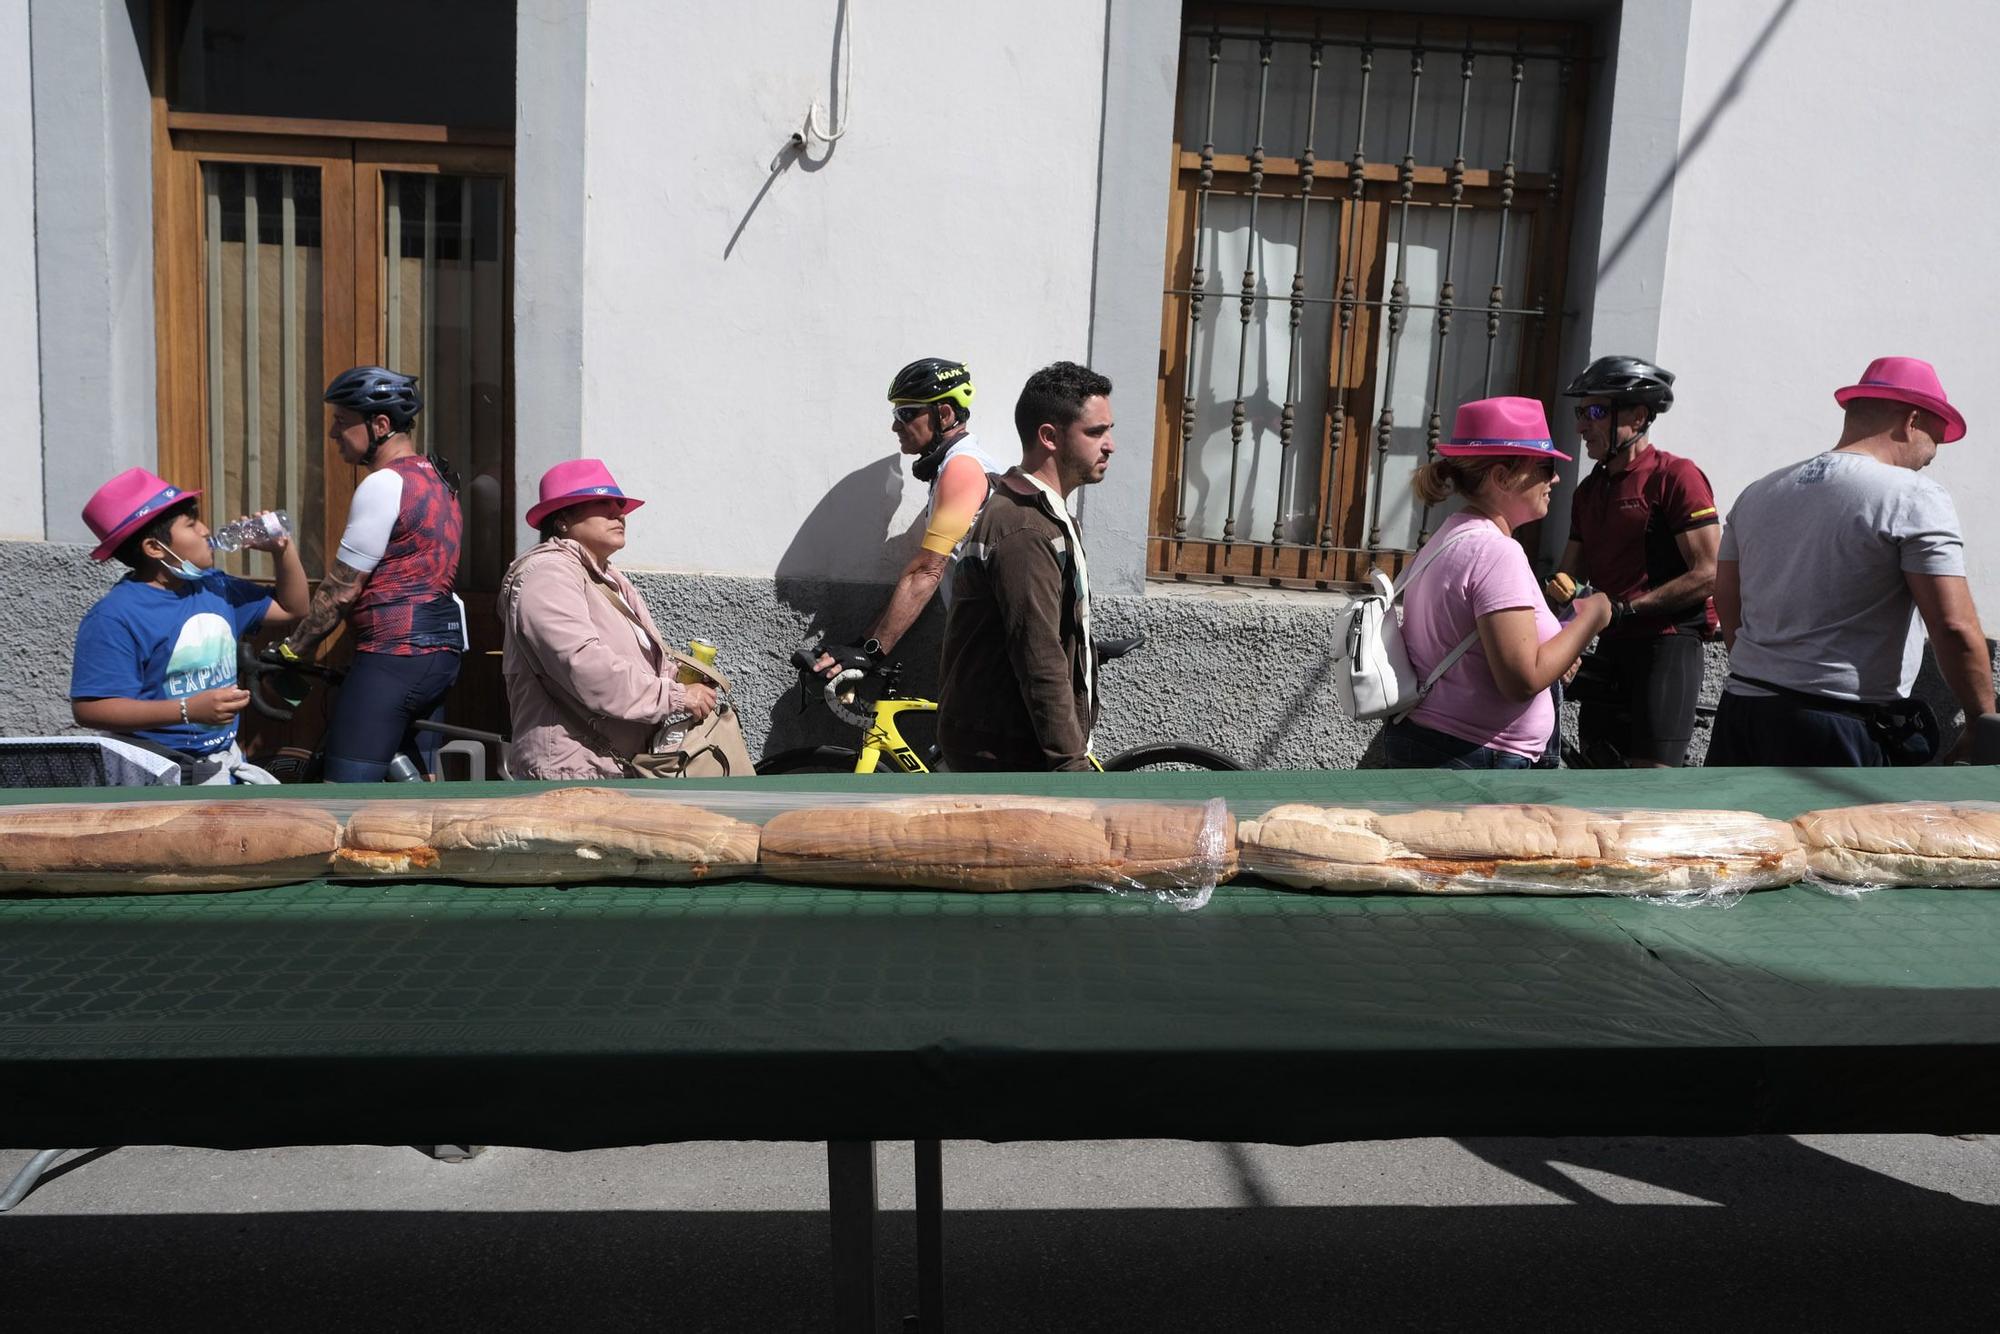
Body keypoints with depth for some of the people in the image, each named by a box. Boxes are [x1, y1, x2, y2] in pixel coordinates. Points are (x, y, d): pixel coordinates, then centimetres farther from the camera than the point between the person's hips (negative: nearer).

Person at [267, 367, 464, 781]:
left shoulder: (384, 484, -13)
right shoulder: (436, 477, 17)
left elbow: (341, 591, -12)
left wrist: (290, 650, -1)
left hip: (394, 654, -10)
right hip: (441, 650, 10)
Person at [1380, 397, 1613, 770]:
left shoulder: (1447, 539, 11)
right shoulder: (1495, 550, -18)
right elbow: (1523, 679, -22)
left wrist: (1557, 656, 10)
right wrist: (1589, 619, -9)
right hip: (1474, 762, -10)